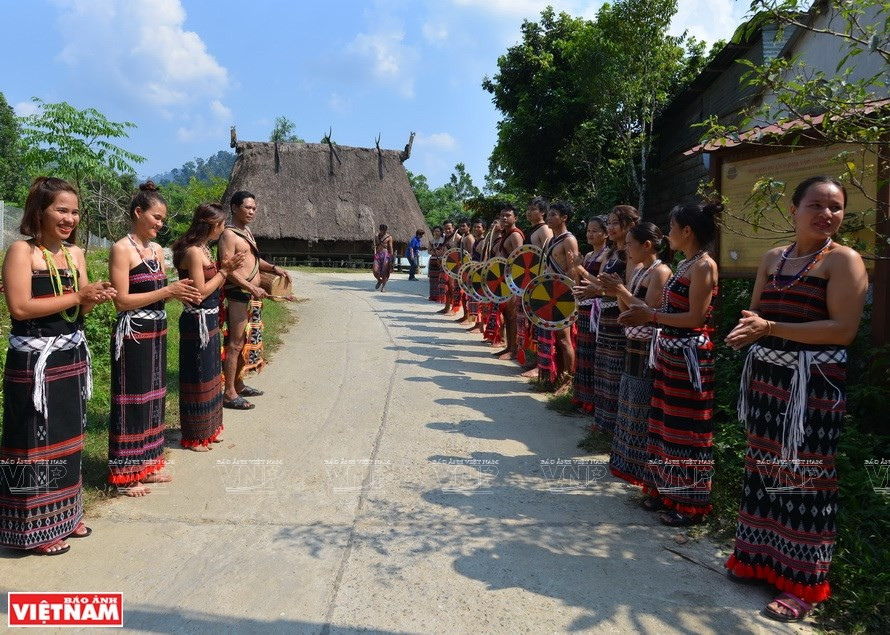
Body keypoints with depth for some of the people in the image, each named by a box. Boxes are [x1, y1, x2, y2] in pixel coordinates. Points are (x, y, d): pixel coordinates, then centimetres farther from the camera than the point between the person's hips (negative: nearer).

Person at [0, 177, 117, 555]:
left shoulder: (75, 253, 9)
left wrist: (95, 298, -8)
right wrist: (77, 296, -20)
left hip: (72, 357, 7)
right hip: (35, 361, -7)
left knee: (67, 437, 15)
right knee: (35, 442, 2)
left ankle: (63, 514, 30)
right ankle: (34, 528, 15)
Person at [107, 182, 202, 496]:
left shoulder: (156, 249, 10)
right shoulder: (121, 249, -12)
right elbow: (122, 301, -18)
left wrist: (182, 294, -5)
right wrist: (168, 291, -21)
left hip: (156, 333, 8)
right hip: (133, 335, -8)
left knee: (153, 396, 14)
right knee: (131, 400, 0)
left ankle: (147, 464, 27)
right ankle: (125, 474, 12)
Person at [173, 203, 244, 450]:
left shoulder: (204, 249, 11)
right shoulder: (193, 251, -18)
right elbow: (200, 293, -21)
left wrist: (225, 269, 0)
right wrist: (224, 270, -14)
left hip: (209, 320, 10)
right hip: (198, 321, -10)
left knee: (209, 375, 17)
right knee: (197, 377, 1)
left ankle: (207, 429, 30)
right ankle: (193, 437, 14)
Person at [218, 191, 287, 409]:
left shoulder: (247, 231, 16)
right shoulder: (229, 234, -13)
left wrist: (272, 268, 11)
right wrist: (252, 288, -26)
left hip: (251, 295, 10)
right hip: (238, 294, -10)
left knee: (246, 342, 16)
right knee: (235, 344, -6)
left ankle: (239, 385, 28)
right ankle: (229, 394, 0)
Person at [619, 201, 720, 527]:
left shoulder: (704, 266, -14)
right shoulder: (685, 265, 14)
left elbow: (695, 318, -20)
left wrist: (651, 315, -15)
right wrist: (644, 315, 4)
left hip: (689, 356, -10)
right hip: (669, 352, 10)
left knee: (686, 429, -1)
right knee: (665, 424, 15)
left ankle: (690, 503, 11)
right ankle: (667, 490, 28)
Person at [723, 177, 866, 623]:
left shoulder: (843, 260, -7)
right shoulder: (772, 258, 12)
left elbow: (844, 329, -17)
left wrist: (771, 328, -23)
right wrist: (747, 331, -9)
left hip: (813, 384, -6)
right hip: (766, 377, 6)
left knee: (805, 478, 1)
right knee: (763, 466, 14)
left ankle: (804, 583, 14)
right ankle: (758, 556, 30)